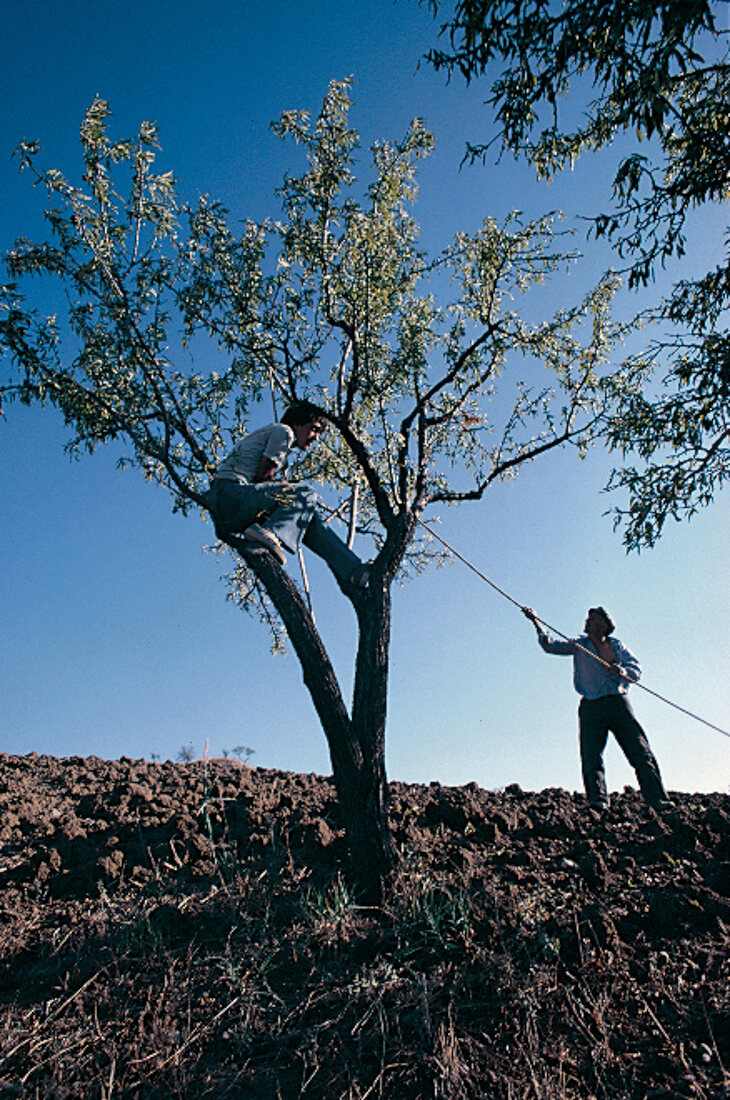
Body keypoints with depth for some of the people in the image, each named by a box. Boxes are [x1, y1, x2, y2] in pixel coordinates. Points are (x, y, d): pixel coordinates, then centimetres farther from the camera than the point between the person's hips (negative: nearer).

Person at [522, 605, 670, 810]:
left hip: (618, 703, 1)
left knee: (641, 754, -1)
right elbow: (551, 646, 0)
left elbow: (636, 669, 5)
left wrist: (622, 672, -17)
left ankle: (658, 800, 3)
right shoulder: (579, 645, 11)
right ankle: (597, 799, -14)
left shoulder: (616, 645, 14)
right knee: (591, 758, -12)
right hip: (591, 707, -1)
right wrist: (536, 623, -13)